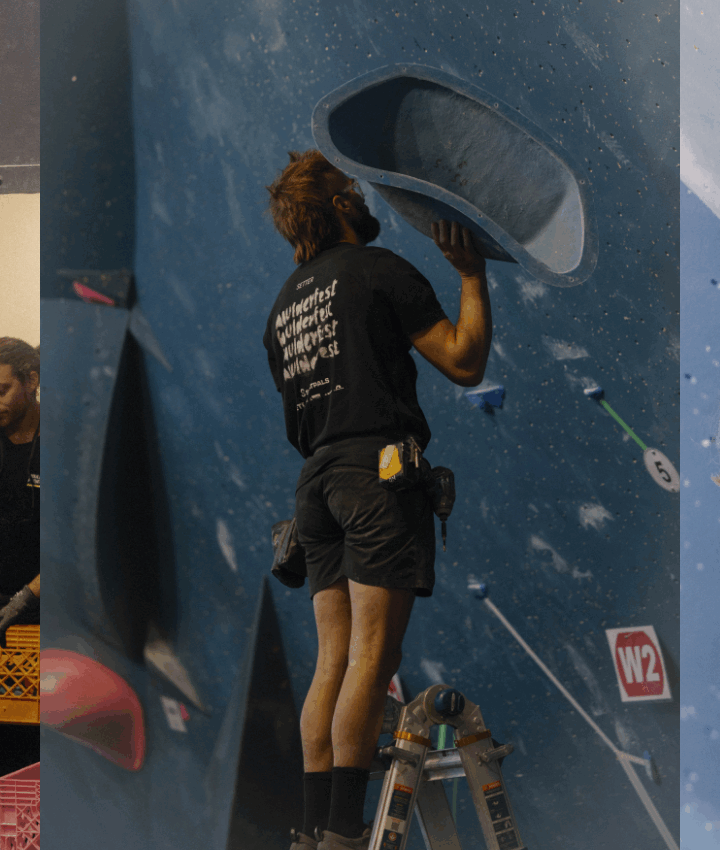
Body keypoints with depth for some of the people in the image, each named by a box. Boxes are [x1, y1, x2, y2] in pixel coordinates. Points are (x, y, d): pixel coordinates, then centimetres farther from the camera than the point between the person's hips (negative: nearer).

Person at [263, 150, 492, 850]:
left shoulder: (283, 304, 21)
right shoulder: (378, 269, 0)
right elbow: (465, 362, -3)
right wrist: (472, 274, 7)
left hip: (317, 478, 7)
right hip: (380, 464, -7)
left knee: (334, 659, 6)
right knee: (373, 654, -9)